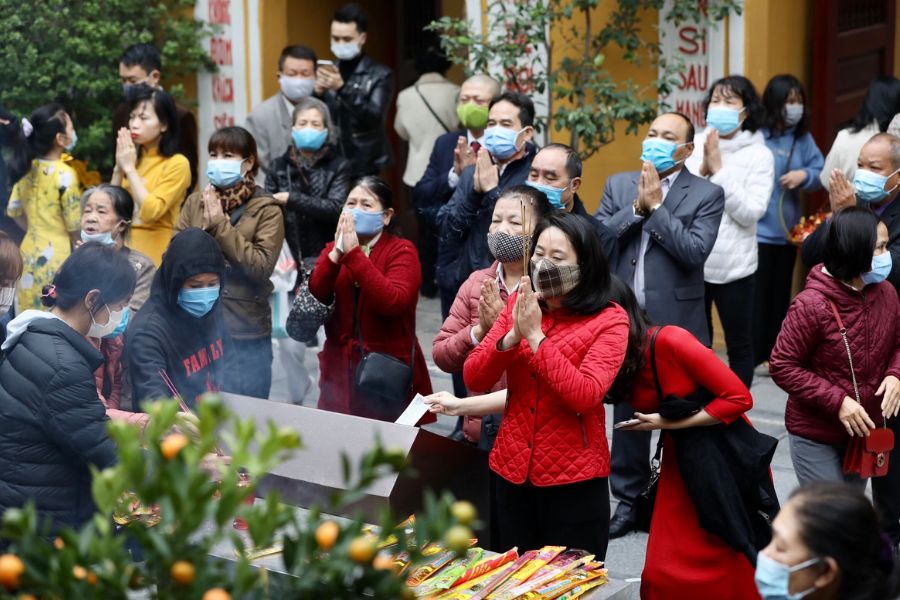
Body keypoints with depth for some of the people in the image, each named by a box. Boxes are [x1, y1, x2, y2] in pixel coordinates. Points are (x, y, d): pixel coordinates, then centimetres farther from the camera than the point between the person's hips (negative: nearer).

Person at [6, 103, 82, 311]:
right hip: (57, 256, -7)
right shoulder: (65, 174, -16)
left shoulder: (29, 168, 4)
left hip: (30, 251, 7)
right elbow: (75, 228, -12)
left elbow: (14, 211, 15)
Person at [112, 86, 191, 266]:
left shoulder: (177, 164, -8)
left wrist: (129, 168, -13)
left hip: (155, 256, -6)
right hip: (124, 251, 6)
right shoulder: (133, 158, 11)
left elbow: (151, 212, -19)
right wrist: (119, 168, -3)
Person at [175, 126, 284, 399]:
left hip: (244, 336, -4)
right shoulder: (195, 202, 8)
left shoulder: (266, 210, -4)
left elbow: (261, 267, -16)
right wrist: (204, 227, -12)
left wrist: (220, 225, -14)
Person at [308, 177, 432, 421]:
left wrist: (353, 254, -22)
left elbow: (394, 302, -23)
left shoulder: (402, 250, -5)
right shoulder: (332, 250, 10)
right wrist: (336, 253, -17)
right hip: (339, 373, 4)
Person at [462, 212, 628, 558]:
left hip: (573, 480, -5)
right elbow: (473, 379, 0)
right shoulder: (518, 306, 5)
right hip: (511, 471, 5)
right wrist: (512, 336, -16)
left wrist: (535, 336, -21)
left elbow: (585, 395, -22)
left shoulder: (609, 321, -9)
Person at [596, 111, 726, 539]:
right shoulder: (618, 185, 10)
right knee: (627, 412, 11)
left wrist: (656, 206, -14)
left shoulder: (707, 194, -2)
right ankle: (629, 500, 22)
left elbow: (695, 251, -16)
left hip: (677, 322, -3)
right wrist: (637, 207, -12)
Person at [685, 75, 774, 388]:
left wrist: (718, 170, -15)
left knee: (739, 344, 9)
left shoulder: (759, 155, -4)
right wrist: (702, 169, -14)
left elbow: (750, 213, -14)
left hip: (733, 266, -2)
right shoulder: (693, 147, 3)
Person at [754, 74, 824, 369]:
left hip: (787, 233, 6)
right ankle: (747, 361, 3)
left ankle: (773, 356, 25)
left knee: (779, 297, 14)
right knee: (754, 299, -3)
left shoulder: (803, 138, 4)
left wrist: (805, 175, -16)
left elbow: (821, 174, 7)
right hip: (757, 232, -6)